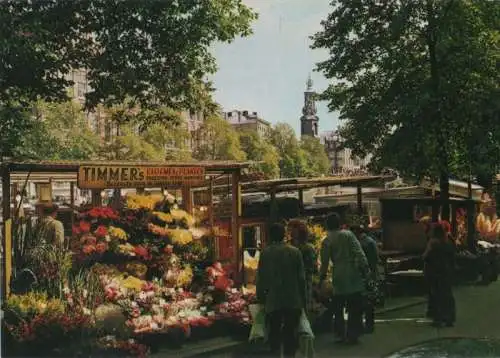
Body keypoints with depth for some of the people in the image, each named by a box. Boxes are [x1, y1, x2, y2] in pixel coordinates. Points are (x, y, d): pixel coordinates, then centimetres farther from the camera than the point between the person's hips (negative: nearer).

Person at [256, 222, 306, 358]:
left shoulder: (265, 253, -5)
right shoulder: (295, 251, -4)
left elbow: (261, 278, -1)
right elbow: (301, 277, -1)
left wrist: (260, 297, 10)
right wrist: (303, 298, 8)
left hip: (273, 301, 0)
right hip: (293, 300, 0)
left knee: (274, 333, 10)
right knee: (290, 333, 7)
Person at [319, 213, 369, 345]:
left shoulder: (326, 241, 1)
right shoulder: (348, 234, -2)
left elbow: (324, 263, 3)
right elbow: (359, 253, -9)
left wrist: (322, 278, 14)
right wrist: (365, 269, -5)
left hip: (338, 277, 2)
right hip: (353, 275, -2)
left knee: (338, 307, 16)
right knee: (355, 307, 6)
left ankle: (340, 334, 20)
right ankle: (352, 335, 5)